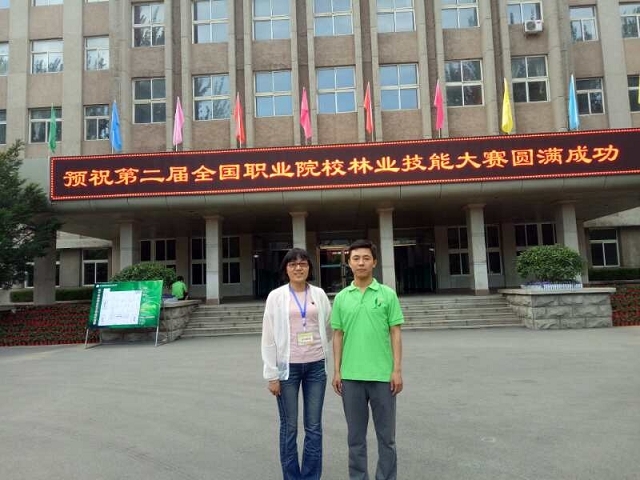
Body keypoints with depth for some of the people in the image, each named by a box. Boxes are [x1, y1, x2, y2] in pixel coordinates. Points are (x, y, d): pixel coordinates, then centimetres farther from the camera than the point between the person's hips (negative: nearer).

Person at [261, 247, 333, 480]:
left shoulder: (319, 294, 4)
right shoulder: (276, 296, -3)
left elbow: (329, 326, 17)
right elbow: (268, 337, -3)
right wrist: (271, 374, -6)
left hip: (316, 366, 2)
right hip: (288, 367, -2)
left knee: (314, 427, 8)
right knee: (289, 427, 6)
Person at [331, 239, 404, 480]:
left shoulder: (388, 294, -1)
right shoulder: (341, 298, 4)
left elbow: (395, 333, -2)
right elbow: (338, 335, 6)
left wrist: (397, 369, -8)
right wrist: (337, 371, 2)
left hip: (382, 375, -1)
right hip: (351, 376, 2)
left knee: (386, 434, 9)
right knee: (355, 435, 12)